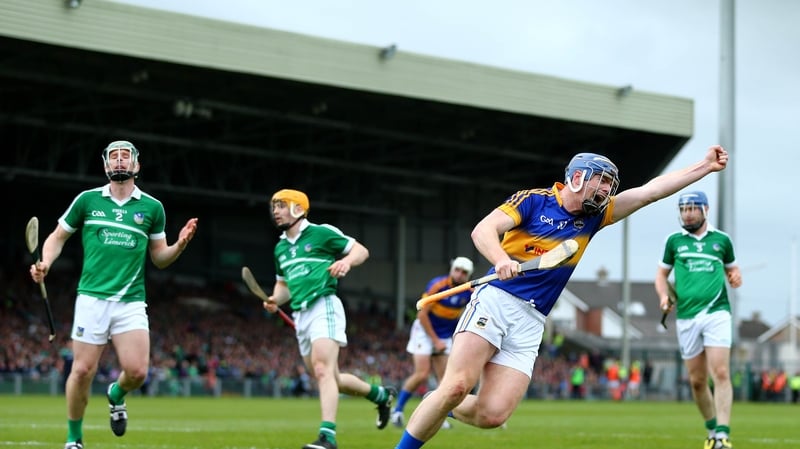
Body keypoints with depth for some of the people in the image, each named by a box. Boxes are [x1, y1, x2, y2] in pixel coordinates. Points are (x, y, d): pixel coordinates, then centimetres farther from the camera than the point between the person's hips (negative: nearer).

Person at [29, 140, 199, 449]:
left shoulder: (152, 207, 8)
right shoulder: (87, 200, 6)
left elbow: (159, 258, 15)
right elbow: (57, 237, 14)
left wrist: (180, 245, -4)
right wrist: (45, 263, -5)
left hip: (131, 302, 1)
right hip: (92, 298, -1)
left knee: (137, 371, -13)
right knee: (83, 371, -6)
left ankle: (116, 395, 24)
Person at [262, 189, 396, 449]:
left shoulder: (321, 233, -1)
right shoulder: (280, 248, 19)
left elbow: (361, 250, 2)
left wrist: (346, 262, -20)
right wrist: (275, 300, 8)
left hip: (323, 306, -8)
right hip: (300, 315, 8)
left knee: (323, 371, -23)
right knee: (332, 379, 12)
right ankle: (381, 394, 34)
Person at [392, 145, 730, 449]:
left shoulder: (594, 216, 18)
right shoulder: (534, 200, 2)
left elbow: (651, 191, 16)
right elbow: (483, 229, -10)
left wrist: (706, 166, 13)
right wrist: (501, 260, -30)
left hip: (531, 323, 5)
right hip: (496, 301, -5)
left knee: (493, 415, -12)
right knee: (456, 387, -23)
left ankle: (444, 407, 17)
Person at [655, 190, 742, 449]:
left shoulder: (721, 240, 10)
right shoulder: (674, 241, 10)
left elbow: (732, 268, 23)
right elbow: (662, 273, 19)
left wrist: (735, 277, -1)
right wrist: (663, 296, 0)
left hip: (716, 313, -2)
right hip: (686, 318, 2)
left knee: (721, 374, -15)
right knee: (697, 381, 5)